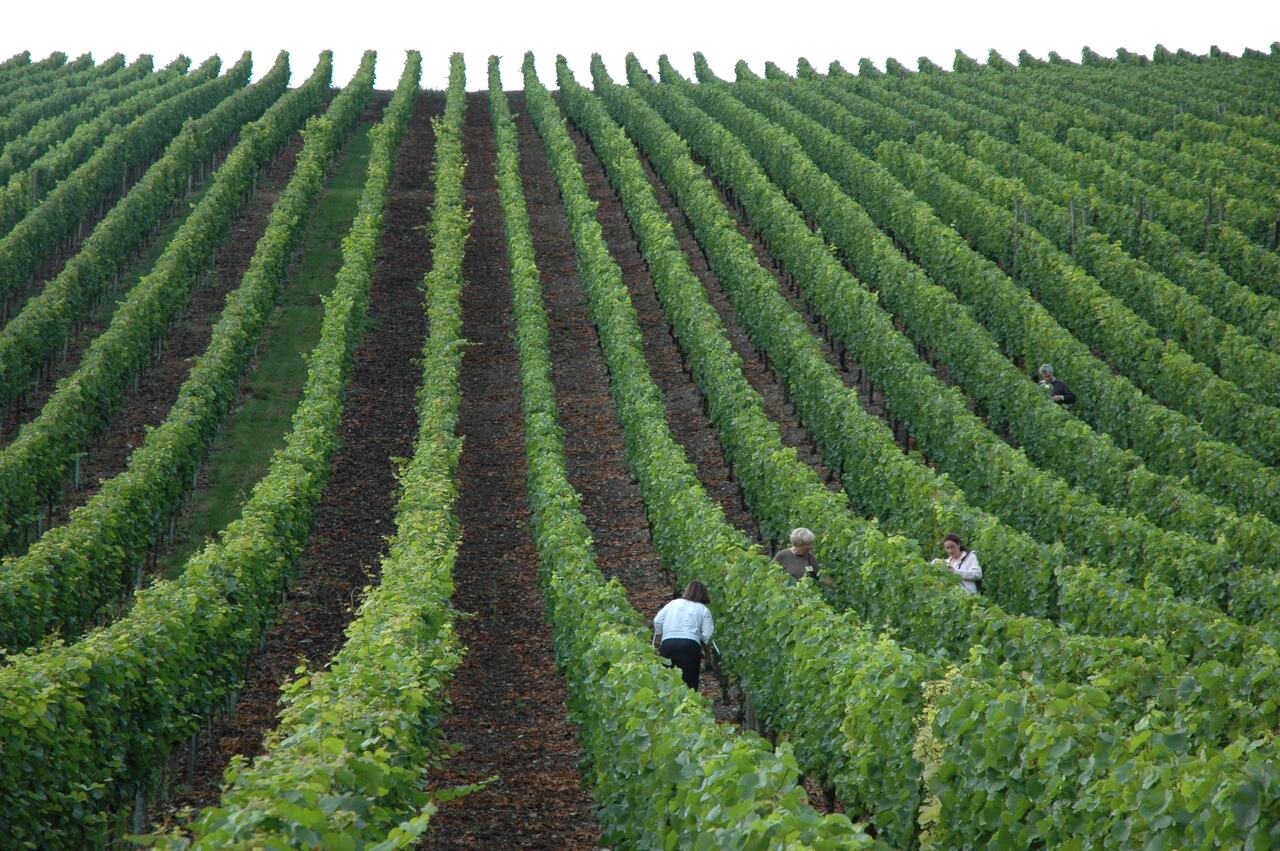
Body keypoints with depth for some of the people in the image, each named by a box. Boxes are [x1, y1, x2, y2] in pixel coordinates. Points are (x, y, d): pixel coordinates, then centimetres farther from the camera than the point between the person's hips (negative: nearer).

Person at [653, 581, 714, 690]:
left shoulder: (673, 603, 20)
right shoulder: (704, 610, 12)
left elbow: (657, 621, 12)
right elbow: (707, 635, 0)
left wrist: (657, 638, 24)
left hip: (667, 644, 3)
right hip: (690, 645, -3)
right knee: (690, 682, -1)